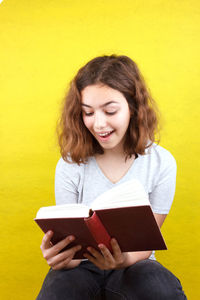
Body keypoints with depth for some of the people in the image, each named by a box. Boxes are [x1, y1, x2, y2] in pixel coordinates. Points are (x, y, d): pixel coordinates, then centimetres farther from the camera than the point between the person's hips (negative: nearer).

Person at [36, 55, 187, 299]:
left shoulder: (161, 163, -8)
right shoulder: (69, 166, -8)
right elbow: (69, 241, -6)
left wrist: (124, 259, -30)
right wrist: (60, 257, -32)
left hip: (134, 264, 1)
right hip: (83, 266, 0)